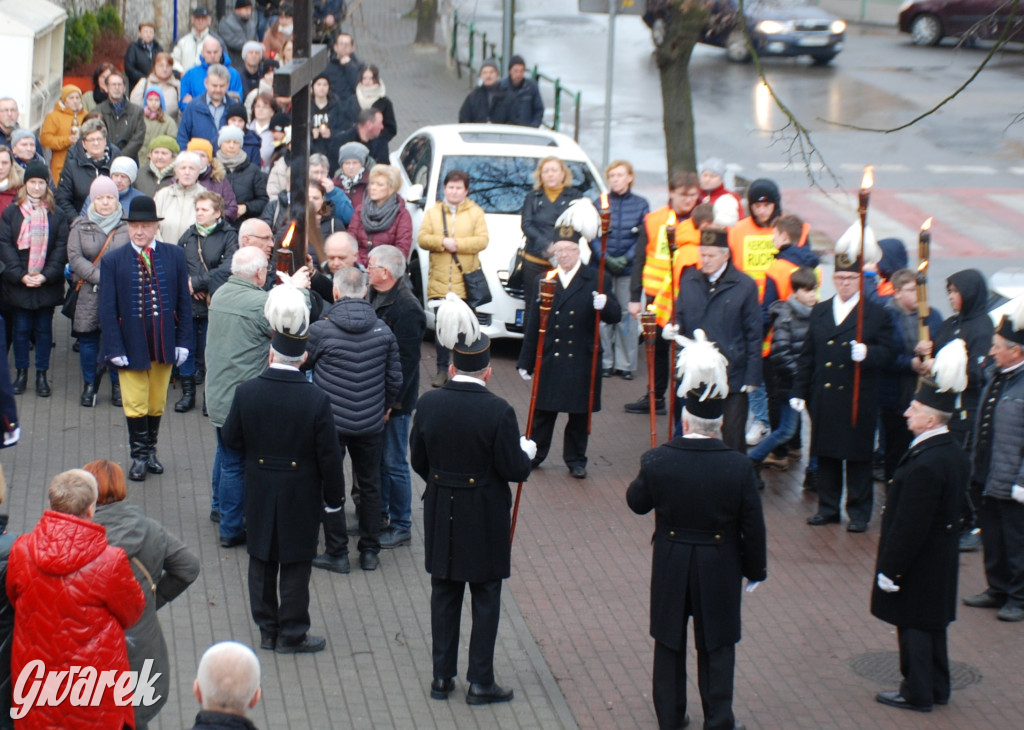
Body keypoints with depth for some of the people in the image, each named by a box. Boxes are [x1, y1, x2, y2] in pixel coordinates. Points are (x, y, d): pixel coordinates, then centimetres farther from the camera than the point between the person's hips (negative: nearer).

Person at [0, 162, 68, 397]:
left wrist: (46, 275, -12)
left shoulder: (56, 215, 4)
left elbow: (61, 247, -1)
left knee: (44, 329, 6)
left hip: (47, 283, 0)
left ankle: (42, 375, 13)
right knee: (21, 329, 5)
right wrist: (20, 275, -13)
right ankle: (21, 373, 15)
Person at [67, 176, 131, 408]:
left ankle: (118, 385, 17)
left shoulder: (128, 226, 1)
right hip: (89, 295, 1)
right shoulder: (80, 226, 6)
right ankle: (89, 385, 18)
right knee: (88, 337, 5)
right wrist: (100, 277, -15)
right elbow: (75, 257, -4)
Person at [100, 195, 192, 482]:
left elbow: (184, 302, 4)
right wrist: (114, 349, -10)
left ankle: (150, 451, 28)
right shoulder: (113, 261, -4)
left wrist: (183, 342, 0)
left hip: (164, 346, 2)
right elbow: (107, 309, -4)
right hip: (131, 346, -2)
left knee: (157, 404, 12)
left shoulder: (175, 255, 1)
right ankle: (139, 456, 17)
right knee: (135, 405, 2)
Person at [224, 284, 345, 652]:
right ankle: (292, 633, 16)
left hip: (259, 493, 3)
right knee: (296, 565, 9)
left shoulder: (246, 393, -12)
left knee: (262, 562, 16)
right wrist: (334, 498, 0)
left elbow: (231, 439, 0)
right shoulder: (316, 400, -19)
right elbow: (328, 456, -12)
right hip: (300, 495, -3)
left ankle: (267, 629, 25)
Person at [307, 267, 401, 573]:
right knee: (370, 485, 17)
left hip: (330, 422, -3)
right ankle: (370, 552, 25)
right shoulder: (383, 332, -5)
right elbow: (394, 379, 3)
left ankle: (337, 554, 15)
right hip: (371, 422, 3)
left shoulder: (320, 331, -16)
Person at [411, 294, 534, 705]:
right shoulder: (498, 412, -19)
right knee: (485, 598, 8)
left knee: (445, 595, 16)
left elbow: (418, 462, 2)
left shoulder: (429, 405, -7)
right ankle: (480, 682, 13)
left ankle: (442, 677, 21)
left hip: (442, 515, 4)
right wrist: (527, 451, 6)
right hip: (484, 517, -4)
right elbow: (514, 470, -15)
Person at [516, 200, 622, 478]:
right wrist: (526, 361, 5)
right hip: (550, 359, 1)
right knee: (543, 411, 9)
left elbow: (614, 317, -7)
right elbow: (533, 325, 5)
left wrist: (604, 305, -30)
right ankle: (534, 454, 22)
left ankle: (576, 459, 20)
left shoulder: (596, 281, -1)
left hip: (582, 360, -1)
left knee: (580, 414, 8)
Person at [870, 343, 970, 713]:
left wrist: (890, 569, -16)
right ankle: (936, 688, 32)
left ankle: (917, 693, 18)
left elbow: (909, 526, -25)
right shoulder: (956, 454, 0)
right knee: (932, 624, 20)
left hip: (918, 565, -9)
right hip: (942, 558, 9)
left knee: (914, 626, 6)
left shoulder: (924, 465, -29)